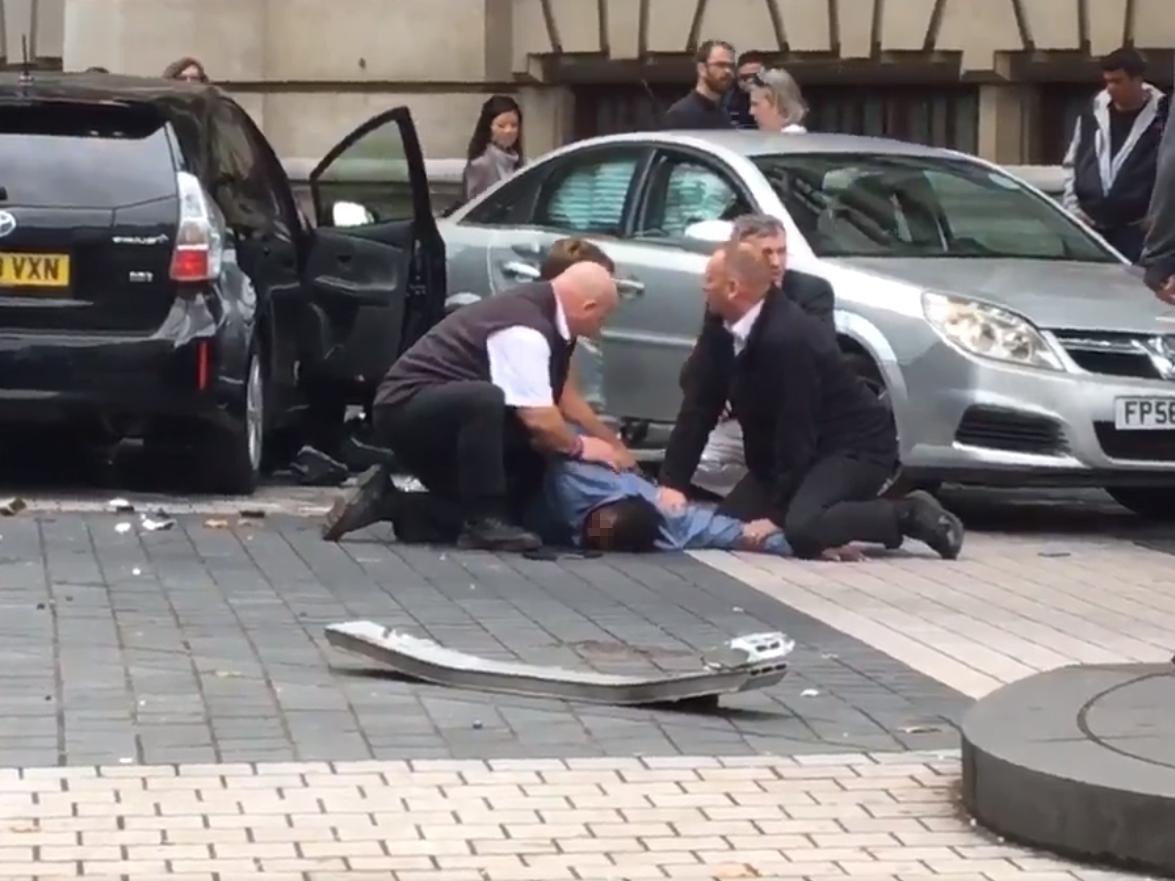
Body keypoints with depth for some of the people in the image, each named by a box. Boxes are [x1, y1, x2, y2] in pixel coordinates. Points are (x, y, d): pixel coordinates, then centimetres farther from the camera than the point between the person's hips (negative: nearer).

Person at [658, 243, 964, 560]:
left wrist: (776, 515, -23)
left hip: (855, 446, -9)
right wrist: (672, 482, -12)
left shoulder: (787, 337, -31)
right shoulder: (721, 327, -5)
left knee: (803, 528, -33)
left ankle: (911, 515, -10)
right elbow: (699, 406, -3)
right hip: (788, 453, 9)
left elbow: (796, 431, -28)